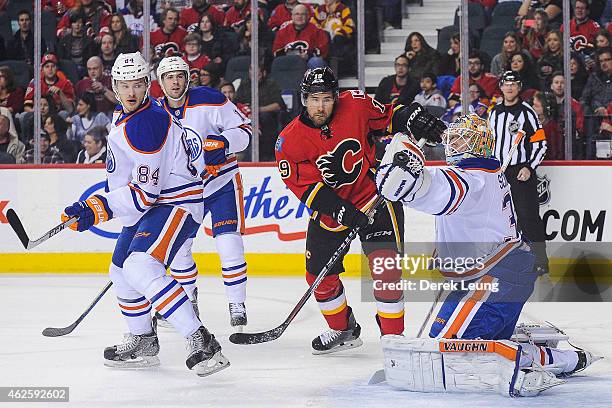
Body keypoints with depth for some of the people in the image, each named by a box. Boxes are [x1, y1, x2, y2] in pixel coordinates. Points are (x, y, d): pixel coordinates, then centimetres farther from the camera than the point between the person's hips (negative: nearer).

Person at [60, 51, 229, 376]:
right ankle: (143, 343, 37)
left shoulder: (147, 123, -24)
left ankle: (201, 342, -35)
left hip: (176, 202, -11)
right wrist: (94, 205, 28)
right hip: (147, 205, 11)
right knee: (121, 271, 20)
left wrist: (99, 209, -29)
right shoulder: (122, 116, 9)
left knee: (141, 267, -30)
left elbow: (146, 190, -26)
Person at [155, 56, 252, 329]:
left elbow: (244, 130, -12)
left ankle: (237, 305, -3)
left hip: (222, 183, -4)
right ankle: (187, 298, 27)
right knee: (176, 247, 3)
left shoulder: (209, 100, -14)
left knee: (229, 244, -15)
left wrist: (224, 143, -31)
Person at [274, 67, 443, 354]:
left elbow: (388, 116, 6)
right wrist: (341, 211, -28)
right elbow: (305, 185, -18)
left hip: (373, 194, -2)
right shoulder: (290, 141, -14)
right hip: (329, 208, 2)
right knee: (320, 275, 7)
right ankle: (343, 330, 31)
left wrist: (416, 120, -11)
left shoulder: (356, 106, -13)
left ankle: (393, 335, -6)